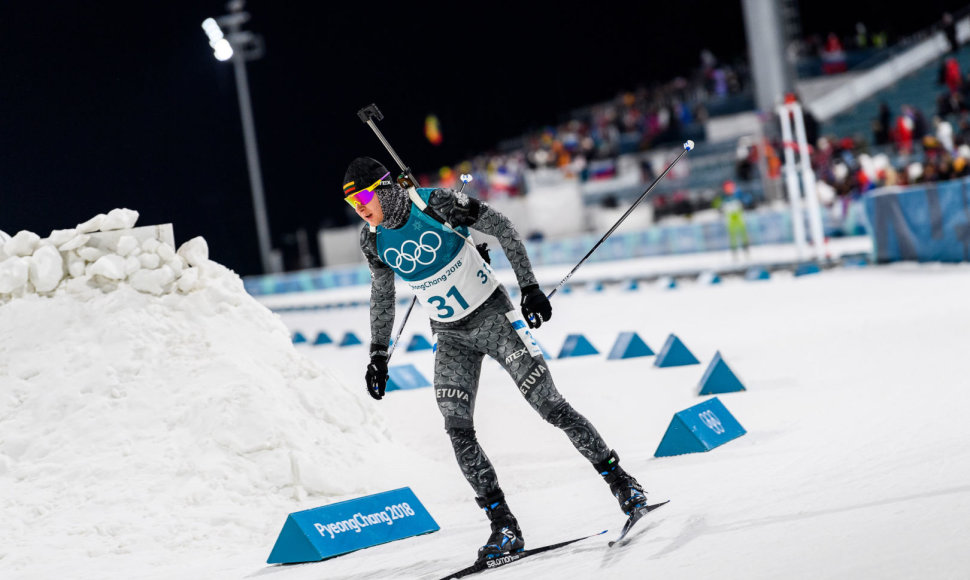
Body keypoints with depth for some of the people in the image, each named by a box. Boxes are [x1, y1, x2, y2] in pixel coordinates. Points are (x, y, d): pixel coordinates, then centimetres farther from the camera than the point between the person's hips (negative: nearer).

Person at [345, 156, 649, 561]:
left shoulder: (436, 204, -20)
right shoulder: (373, 239, -5)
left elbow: (503, 229, -12)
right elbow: (382, 293, 12)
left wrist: (529, 288, -16)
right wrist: (378, 355, 13)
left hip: (492, 315, -4)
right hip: (451, 337, 4)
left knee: (549, 405, -7)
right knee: (458, 430, -11)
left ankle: (620, 481, 8)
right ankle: (504, 527, -5)